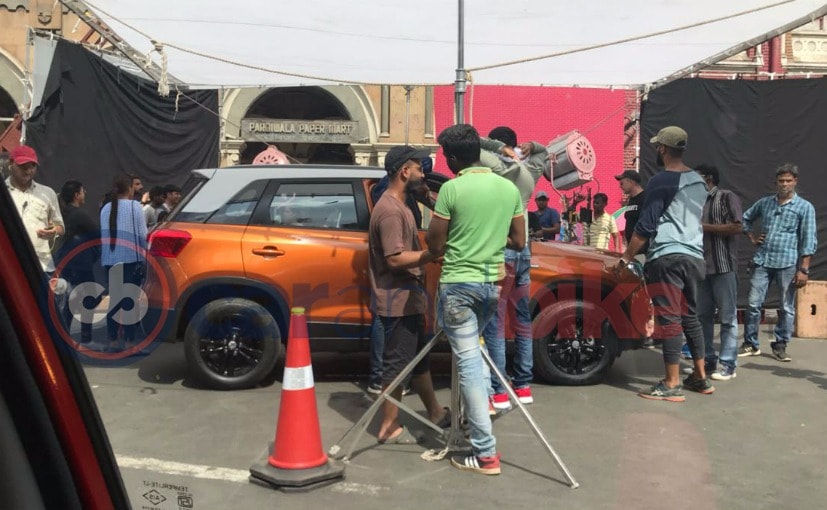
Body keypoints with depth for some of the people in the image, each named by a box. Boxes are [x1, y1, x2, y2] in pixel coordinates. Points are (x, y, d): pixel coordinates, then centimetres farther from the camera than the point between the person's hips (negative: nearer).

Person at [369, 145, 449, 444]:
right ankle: (389, 428, 5)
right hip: (397, 300, -11)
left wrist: (430, 254, 9)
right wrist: (434, 254, -21)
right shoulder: (390, 210, -18)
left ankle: (435, 413, 31)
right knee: (398, 362, -4)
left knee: (419, 358, 19)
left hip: (408, 297, 11)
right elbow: (395, 258, -25)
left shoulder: (399, 206, 16)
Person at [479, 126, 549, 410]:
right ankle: (523, 386, 20)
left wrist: (501, 149, -3)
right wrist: (528, 148, 13)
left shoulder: (494, 165, -6)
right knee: (522, 320, 13)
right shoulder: (528, 171, 12)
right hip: (523, 250, 6)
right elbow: (543, 153, 32)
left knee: (494, 323, -3)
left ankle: (498, 393, -3)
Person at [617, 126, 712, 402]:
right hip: (694, 256, 8)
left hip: (666, 257, -8)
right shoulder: (698, 181, 13)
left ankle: (672, 385, -4)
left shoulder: (661, 181, -10)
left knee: (670, 320, -6)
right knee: (690, 316, 16)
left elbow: (645, 227, -11)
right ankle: (701, 377, 22)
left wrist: (625, 257, -4)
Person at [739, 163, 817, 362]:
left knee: (787, 307, 4)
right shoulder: (764, 202, 10)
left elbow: (808, 241, -4)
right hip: (762, 261, 3)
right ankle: (750, 344, 12)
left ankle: (780, 346, 15)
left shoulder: (805, 207, 0)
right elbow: (745, 218, 27)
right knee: (753, 303, 1)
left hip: (788, 263, -3)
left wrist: (803, 269, -11)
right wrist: (752, 237, 11)